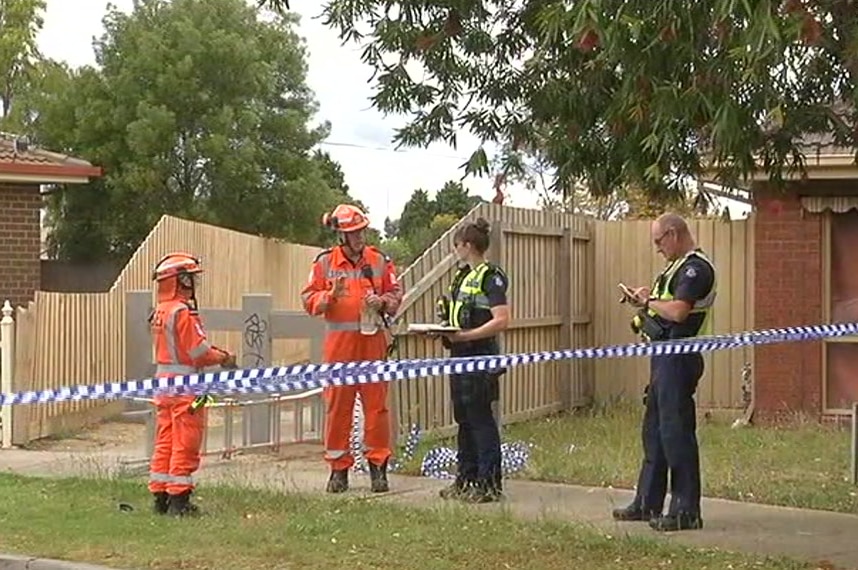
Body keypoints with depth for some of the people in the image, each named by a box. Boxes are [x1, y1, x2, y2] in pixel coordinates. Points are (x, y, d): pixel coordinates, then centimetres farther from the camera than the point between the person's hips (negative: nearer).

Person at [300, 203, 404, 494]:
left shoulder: (379, 260, 7)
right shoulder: (325, 262, 4)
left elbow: (396, 294, 12)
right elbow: (309, 300, 4)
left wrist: (382, 301, -9)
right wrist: (330, 296, -15)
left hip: (373, 340, 1)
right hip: (339, 341, -1)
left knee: (376, 404, 0)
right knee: (337, 405, 1)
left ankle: (378, 466, 8)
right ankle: (338, 468, 9)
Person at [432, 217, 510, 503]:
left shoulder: (490, 277, -13)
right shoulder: (462, 276, 14)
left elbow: (501, 321, -21)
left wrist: (465, 336, -24)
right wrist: (442, 330, 4)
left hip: (481, 359, -9)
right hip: (461, 357, 9)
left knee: (481, 419, -4)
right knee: (464, 419, 14)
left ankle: (489, 484, 2)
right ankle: (466, 479, 23)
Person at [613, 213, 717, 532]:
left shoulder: (696, 267, -14)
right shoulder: (679, 266, 18)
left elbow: (678, 311, -26)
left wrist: (650, 301, -10)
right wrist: (646, 302, 5)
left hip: (679, 359, -11)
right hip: (664, 357, 11)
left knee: (676, 431, -8)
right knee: (653, 429, 15)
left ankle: (686, 511, -3)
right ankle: (648, 503, 24)